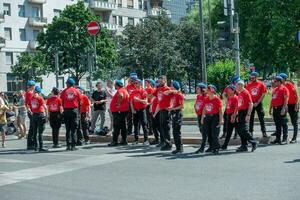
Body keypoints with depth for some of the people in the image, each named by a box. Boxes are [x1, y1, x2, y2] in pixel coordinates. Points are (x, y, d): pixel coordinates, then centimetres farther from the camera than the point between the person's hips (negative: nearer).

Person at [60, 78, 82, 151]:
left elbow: (62, 102, -2)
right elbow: (80, 102, 2)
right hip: (74, 110, -1)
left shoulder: (64, 91, 1)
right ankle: (73, 146, -2)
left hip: (66, 110, 1)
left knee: (67, 129, 9)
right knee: (74, 129, 2)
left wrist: (64, 109, 7)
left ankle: (68, 145, 7)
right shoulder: (76, 91, 2)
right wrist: (79, 111, 9)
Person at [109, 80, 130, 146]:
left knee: (116, 127, -9)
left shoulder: (120, 90, -14)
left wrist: (119, 104, -26)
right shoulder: (124, 90, 18)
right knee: (123, 126, 12)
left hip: (118, 111, -10)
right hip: (123, 111, 10)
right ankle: (124, 140, 14)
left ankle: (115, 141, -9)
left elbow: (121, 95, -37)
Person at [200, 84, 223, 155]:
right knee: (209, 133, 10)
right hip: (207, 117, 6)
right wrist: (202, 118, 12)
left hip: (215, 117, -6)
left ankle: (216, 148, -2)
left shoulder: (217, 99, -9)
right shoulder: (205, 99, 8)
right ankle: (212, 146, 24)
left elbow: (220, 110, -10)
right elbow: (204, 109, 15)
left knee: (215, 134, -9)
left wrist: (221, 120, -14)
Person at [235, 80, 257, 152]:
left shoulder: (246, 93, -11)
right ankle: (244, 146, 14)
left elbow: (251, 104, -16)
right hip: (240, 113, 9)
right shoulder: (239, 94, 15)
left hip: (245, 113, -9)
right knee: (239, 129, 8)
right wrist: (237, 115, 19)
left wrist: (248, 115, -21)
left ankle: (254, 143, -1)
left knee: (244, 130, -13)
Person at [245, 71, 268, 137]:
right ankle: (250, 132, 14)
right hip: (251, 103, 3)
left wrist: (257, 102, -10)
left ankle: (264, 132, 5)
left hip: (258, 103, -2)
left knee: (261, 118, 1)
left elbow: (263, 94, -5)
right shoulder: (249, 85, 4)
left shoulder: (261, 84, -4)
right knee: (251, 119, 7)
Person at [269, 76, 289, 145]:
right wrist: (270, 109, 20)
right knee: (277, 124, 11)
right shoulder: (274, 89, 19)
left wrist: (284, 108, -22)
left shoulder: (284, 88, -6)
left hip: (281, 108, -8)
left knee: (283, 124, -5)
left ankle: (285, 139, -4)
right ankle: (278, 139, 16)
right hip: (275, 108, 8)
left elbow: (286, 99, -15)